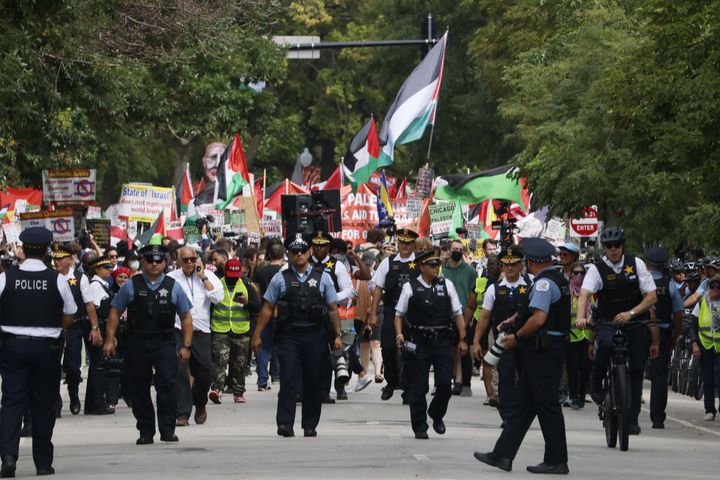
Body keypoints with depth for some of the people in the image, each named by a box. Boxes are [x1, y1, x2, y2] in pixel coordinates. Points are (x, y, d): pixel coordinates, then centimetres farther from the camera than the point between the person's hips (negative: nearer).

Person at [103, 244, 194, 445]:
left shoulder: (173, 287, 7)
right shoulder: (131, 286, 5)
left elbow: (186, 317, 10)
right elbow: (115, 312, 7)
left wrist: (186, 346, 3)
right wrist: (110, 340, 0)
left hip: (165, 344, -1)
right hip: (136, 344, 1)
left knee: (167, 385, -12)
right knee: (139, 388, 4)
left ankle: (167, 430, -6)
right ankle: (145, 432, 13)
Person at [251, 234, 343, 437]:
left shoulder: (322, 278, 8)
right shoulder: (280, 279, 5)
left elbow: (332, 308, 10)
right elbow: (267, 308, 6)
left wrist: (338, 335, 3)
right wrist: (257, 335, 2)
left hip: (315, 335, 2)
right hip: (288, 335, -1)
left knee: (313, 381, 5)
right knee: (288, 379, -11)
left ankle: (310, 426, 13)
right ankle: (285, 424, -15)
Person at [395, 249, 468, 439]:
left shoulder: (446, 285, 8)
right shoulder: (410, 287, 2)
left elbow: (458, 314, 11)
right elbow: (399, 314, 8)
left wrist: (462, 339, 6)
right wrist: (399, 334, -8)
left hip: (443, 343, 2)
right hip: (418, 343, -2)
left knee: (445, 383, -5)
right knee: (418, 387, 1)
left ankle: (437, 416, 22)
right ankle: (419, 427, 9)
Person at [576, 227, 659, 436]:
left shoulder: (636, 264, -2)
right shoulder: (597, 269, -6)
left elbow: (652, 296, -6)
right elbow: (584, 294, -22)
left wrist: (631, 313, -22)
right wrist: (581, 317, -42)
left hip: (636, 321, 2)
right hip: (608, 322, -2)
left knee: (636, 369, -4)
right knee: (607, 343, -35)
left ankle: (632, 419, 4)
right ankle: (596, 383, -10)